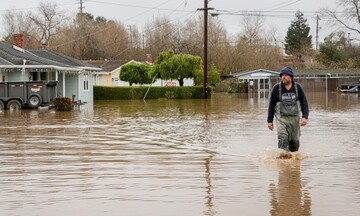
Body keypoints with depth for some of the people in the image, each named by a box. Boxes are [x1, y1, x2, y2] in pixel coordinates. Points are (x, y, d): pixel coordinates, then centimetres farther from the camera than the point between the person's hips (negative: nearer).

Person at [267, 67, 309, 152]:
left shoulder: (297, 87, 2)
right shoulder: (277, 88, -2)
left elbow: (304, 103, 5)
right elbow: (271, 105, 3)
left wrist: (305, 117, -9)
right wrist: (270, 120, 1)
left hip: (295, 118, 2)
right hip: (281, 118, -2)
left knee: (294, 142, 10)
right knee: (283, 140, -17)